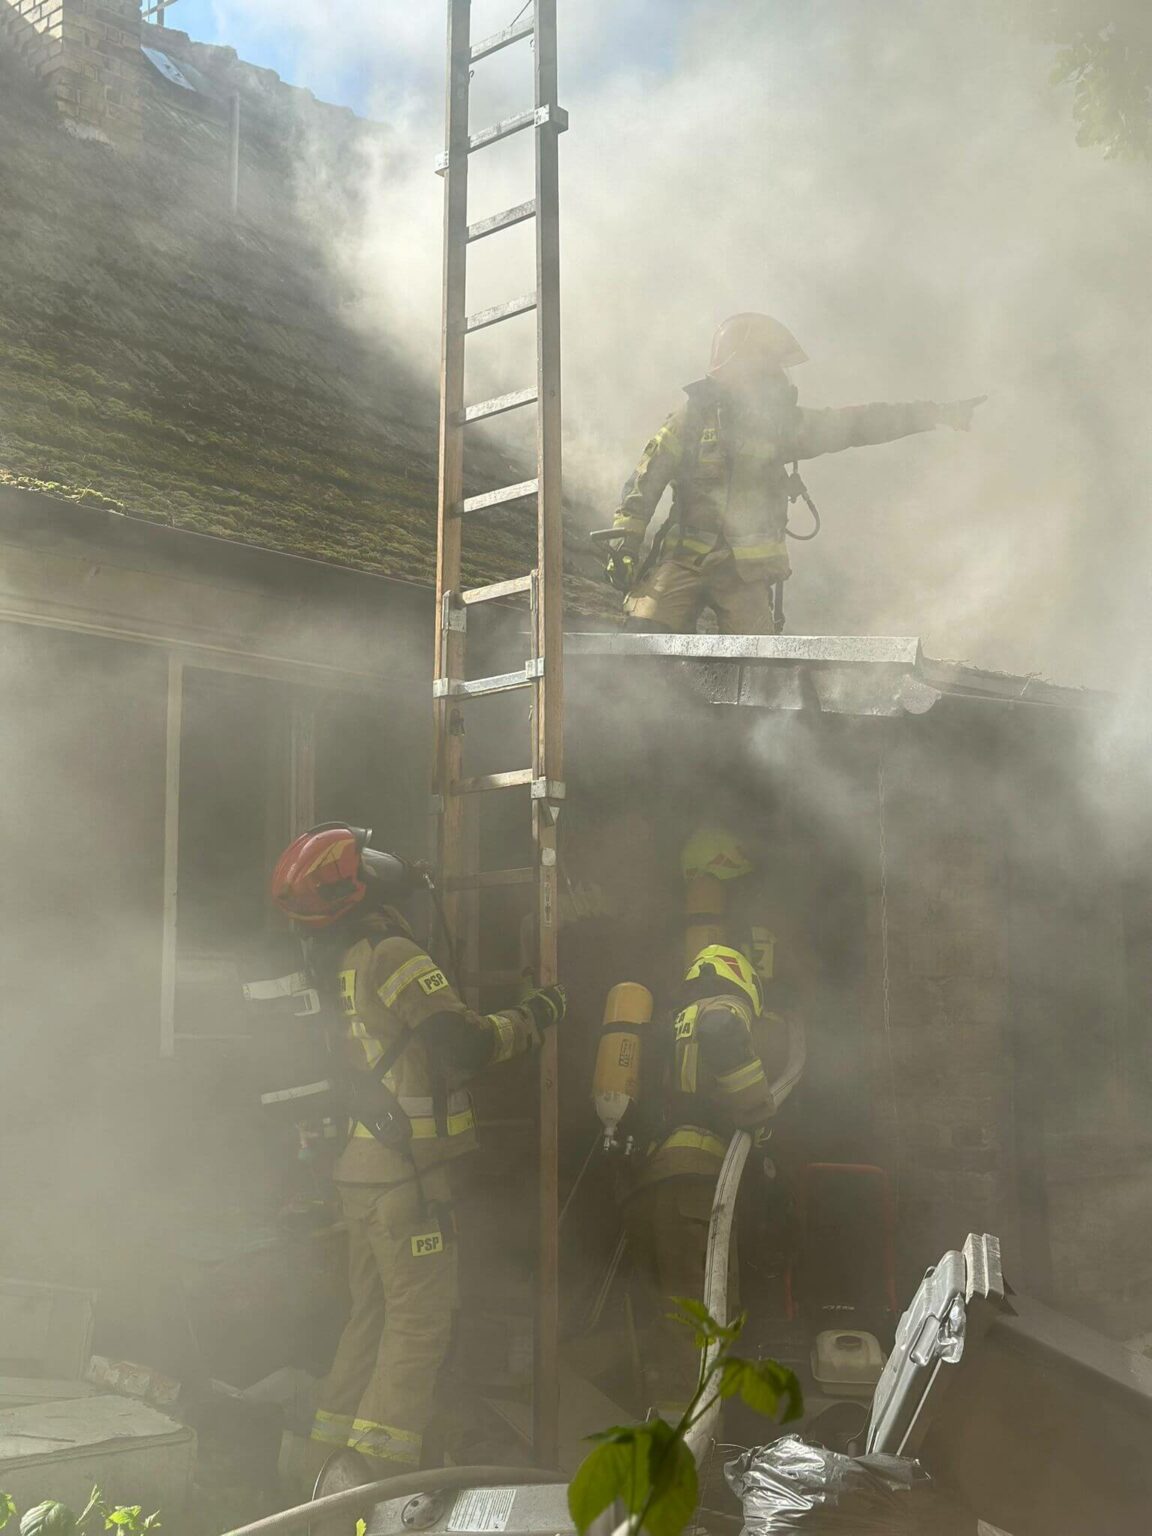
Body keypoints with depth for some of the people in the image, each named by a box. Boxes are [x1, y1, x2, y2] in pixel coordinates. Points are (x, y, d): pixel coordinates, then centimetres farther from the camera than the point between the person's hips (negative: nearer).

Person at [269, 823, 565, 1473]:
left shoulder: (336, 966, 12)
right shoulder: (391, 955, -15)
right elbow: (464, 1044, -19)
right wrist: (534, 1017, -6)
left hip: (360, 1168, 9)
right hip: (404, 1172, -9)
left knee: (373, 1317, 17)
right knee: (421, 1320, -4)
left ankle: (332, 1454, 21)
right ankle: (379, 1467, -6)